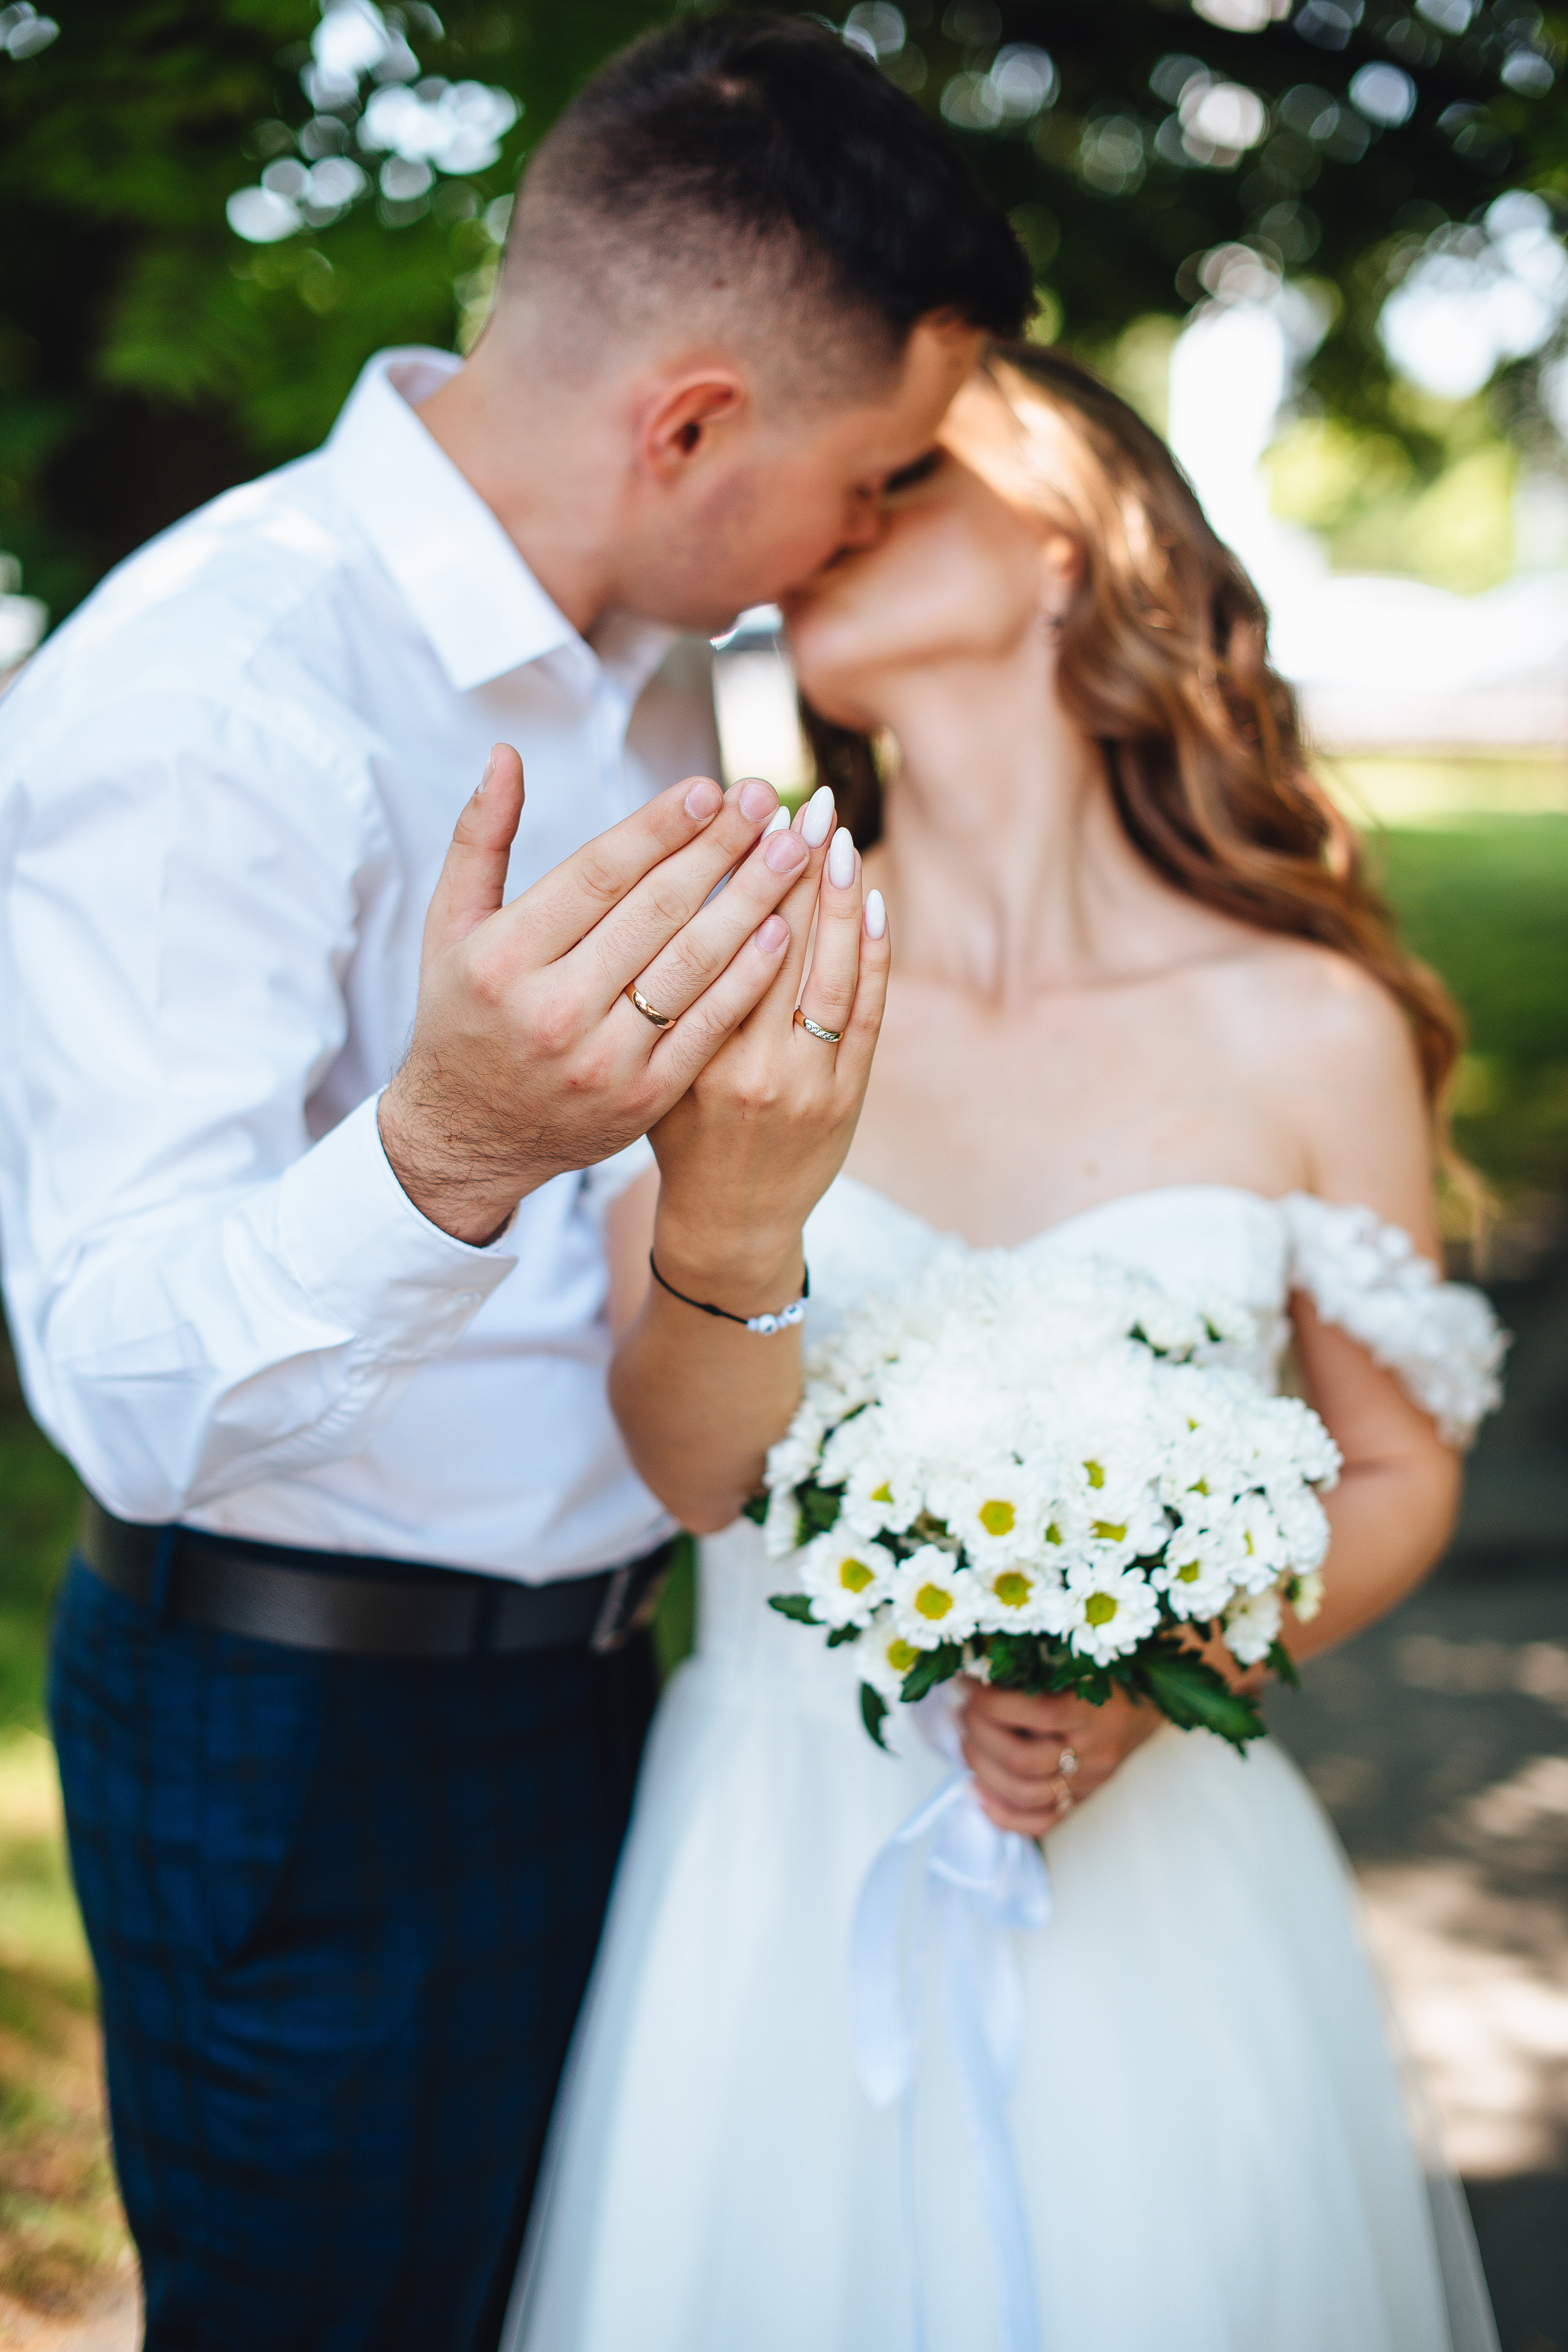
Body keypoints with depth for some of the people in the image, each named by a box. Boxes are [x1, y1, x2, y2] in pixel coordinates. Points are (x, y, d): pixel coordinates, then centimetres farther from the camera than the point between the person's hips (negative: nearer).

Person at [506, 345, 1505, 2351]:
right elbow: (691, 1467, -11)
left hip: (1146, 1879, 0)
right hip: (770, 1879, 1)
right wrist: (728, 1225, -31)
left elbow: (1401, 1469, 3)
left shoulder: (1309, 1029, -8)